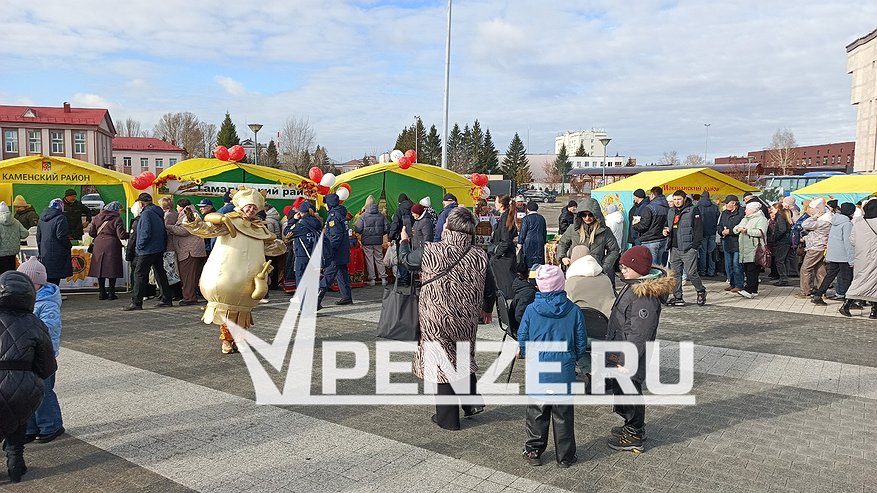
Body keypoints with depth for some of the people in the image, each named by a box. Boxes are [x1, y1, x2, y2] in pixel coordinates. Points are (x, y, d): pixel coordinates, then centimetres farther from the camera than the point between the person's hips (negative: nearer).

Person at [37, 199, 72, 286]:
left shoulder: (42, 219, 13)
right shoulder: (60, 218, -13)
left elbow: (38, 237, 17)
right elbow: (62, 236, -16)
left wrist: (41, 251, 23)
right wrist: (69, 245, 0)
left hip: (44, 255, 7)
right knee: (55, 281, -4)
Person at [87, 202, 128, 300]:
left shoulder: (97, 217, 9)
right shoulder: (116, 219, -7)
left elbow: (91, 232, 10)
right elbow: (122, 235, -12)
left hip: (98, 246, 5)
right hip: (111, 247, -5)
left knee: (100, 268, 9)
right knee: (112, 269, 1)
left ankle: (102, 293, 12)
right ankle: (111, 293, 2)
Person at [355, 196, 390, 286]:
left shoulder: (363, 216, -11)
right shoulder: (381, 215, -1)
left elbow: (357, 229, -11)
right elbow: (387, 228, 1)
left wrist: (364, 233, 9)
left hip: (367, 241, -3)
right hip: (378, 241, 3)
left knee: (369, 260, 6)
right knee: (379, 259, 13)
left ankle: (372, 279, 7)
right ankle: (383, 278, 12)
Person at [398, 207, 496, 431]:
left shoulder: (430, 252, -17)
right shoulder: (479, 257, -8)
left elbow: (406, 259, 3)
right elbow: (490, 291, 2)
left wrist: (404, 241, 25)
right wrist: (486, 310, 23)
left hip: (437, 321, -3)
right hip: (467, 320, 3)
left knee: (442, 364, 9)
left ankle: (447, 418, 18)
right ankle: (472, 402, 26)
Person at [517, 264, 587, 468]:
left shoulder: (531, 310, -9)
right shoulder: (574, 310, -7)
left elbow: (522, 341, -1)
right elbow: (581, 344, 0)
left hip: (537, 373, 0)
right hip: (564, 373, 0)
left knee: (536, 413, 14)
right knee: (563, 415, 12)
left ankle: (533, 452, 24)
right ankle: (565, 457, 22)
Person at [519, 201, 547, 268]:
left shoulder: (526, 218, -8)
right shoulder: (541, 218, 9)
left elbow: (523, 232, -7)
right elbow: (544, 231, 17)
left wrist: (520, 242, 0)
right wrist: (544, 241, 25)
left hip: (529, 242, -5)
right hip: (540, 242, 5)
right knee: (539, 259, 7)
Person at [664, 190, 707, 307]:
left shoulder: (693, 210, -4)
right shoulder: (671, 212, 17)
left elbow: (698, 229, -9)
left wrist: (695, 245, -15)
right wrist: (666, 231, 6)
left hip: (688, 248, -7)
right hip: (674, 248, 7)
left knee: (691, 273, -7)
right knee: (675, 273, 7)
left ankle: (701, 291, 17)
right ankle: (677, 297, 14)